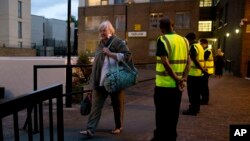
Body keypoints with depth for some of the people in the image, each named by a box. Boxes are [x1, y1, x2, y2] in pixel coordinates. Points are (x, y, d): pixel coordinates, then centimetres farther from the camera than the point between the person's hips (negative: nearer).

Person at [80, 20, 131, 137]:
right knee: (96, 106, 0)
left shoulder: (118, 42, -5)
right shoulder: (100, 44, 16)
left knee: (117, 105, 10)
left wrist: (110, 54, -19)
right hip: (100, 82, 6)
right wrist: (93, 80, 20)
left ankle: (118, 127, 27)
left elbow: (127, 56, -16)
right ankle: (90, 129, 1)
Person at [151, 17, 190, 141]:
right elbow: (188, 61, 3)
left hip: (164, 84, -5)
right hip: (177, 85, 6)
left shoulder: (162, 39, -11)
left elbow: (165, 62, -21)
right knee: (173, 114, 15)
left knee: (162, 114, 7)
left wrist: (177, 80, -13)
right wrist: (183, 79, -3)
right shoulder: (184, 40, 7)